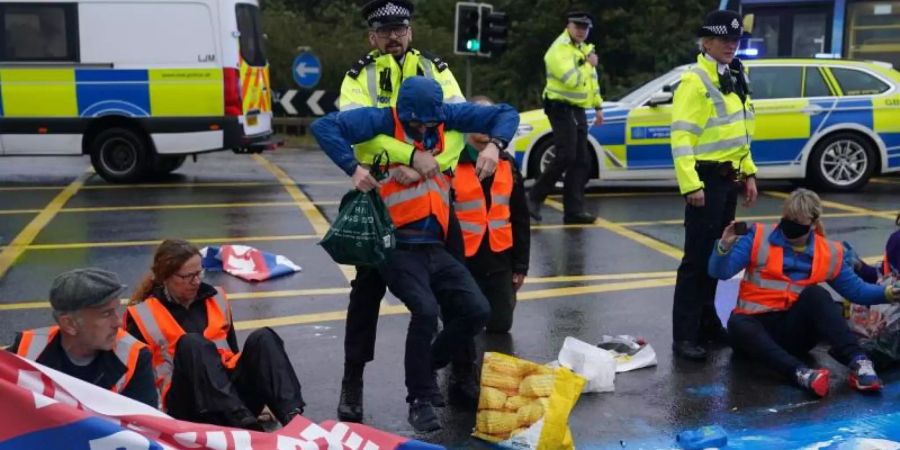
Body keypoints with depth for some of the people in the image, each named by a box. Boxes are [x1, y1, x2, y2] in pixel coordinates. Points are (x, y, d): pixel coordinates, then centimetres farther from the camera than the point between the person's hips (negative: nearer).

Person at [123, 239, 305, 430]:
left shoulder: (215, 298, 17)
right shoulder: (142, 315, 4)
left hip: (230, 388, 4)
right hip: (189, 407, -4)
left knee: (262, 338, -19)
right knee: (192, 344, -30)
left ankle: (292, 418, -40)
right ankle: (246, 425, -49)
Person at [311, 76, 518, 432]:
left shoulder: (447, 116, 9)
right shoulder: (383, 121, -4)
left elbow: (506, 114, 15)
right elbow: (323, 126, -11)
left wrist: (494, 145, -4)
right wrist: (353, 167, -19)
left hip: (435, 247, 5)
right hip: (398, 246, -5)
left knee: (477, 310, -8)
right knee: (426, 310, -26)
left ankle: (426, 366, 18)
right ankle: (420, 398, -4)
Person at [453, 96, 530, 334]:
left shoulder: (508, 164, 7)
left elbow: (520, 219, 10)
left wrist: (520, 264, 8)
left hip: (499, 262, 4)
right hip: (460, 261, -4)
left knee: (500, 324, 7)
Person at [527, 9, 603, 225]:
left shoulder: (584, 49, 19)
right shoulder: (559, 49, -12)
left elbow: (592, 80, 25)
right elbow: (572, 80, -24)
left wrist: (598, 106, 20)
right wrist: (588, 63, -11)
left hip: (578, 110, 9)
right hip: (562, 109, -9)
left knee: (582, 162, 4)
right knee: (566, 157, -17)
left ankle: (574, 210, 6)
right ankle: (535, 197, -4)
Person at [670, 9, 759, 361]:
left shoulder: (736, 78, 15)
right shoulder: (695, 81, -13)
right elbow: (681, 137, -20)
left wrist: (748, 173, 17)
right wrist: (690, 184, -24)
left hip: (729, 178, 9)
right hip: (706, 179, -9)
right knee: (697, 259, -7)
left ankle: (706, 323, 27)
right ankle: (685, 336, -2)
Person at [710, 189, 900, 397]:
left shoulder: (829, 253, 5)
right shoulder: (759, 237, -2)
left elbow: (856, 289, 10)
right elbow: (720, 272, -8)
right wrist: (724, 246, -27)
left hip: (795, 329, 1)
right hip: (757, 323, -1)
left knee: (816, 293, -28)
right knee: (738, 325, -37)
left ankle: (857, 361, -38)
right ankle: (800, 372, -53)